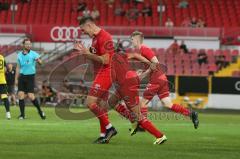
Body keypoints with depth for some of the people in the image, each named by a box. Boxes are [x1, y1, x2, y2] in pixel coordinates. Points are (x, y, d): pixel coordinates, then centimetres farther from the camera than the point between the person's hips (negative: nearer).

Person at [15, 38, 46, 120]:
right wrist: (16, 79, 13)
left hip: (30, 77, -4)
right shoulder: (19, 55, 8)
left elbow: (40, 62, -18)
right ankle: (22, 114, 1)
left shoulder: (33, 54, -4)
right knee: (20, 95, -6)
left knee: (31, 96, -8)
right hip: (22, 77, 4)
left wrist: (38, 61, -42)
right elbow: (18, 67, 15)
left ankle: (40, 111, 12)